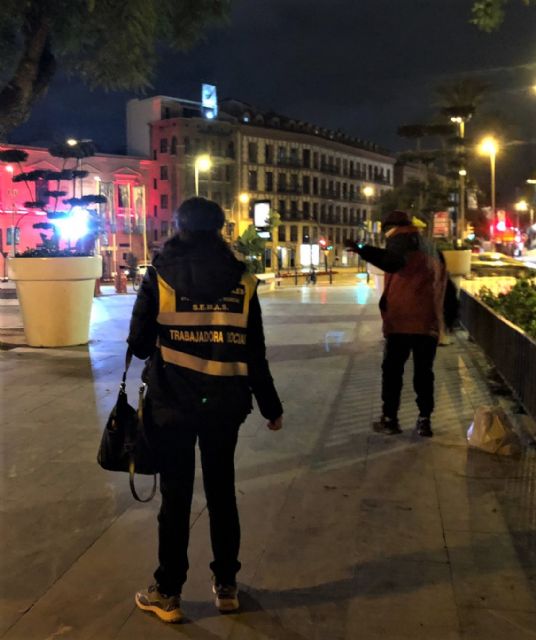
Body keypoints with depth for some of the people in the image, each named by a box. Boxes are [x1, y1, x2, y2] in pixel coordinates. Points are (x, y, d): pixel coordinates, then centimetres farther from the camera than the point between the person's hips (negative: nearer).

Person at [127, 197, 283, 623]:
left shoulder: (161, 274, -7)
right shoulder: (240, 279, -1)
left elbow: (140, 343, -5)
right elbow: (254, 353, 1)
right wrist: (271, 406, 11)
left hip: (172, 403, -2)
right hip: (224, 403, 2)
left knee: (175, 496, 10)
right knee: (222, 491, 16)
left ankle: (168, 594, 21)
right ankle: (226, 586, 27)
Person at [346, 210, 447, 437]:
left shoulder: (403, 240, -2)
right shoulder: (430, 249, 22)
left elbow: (392, 262, -26)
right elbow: (441, 284, 23)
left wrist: (362, 249, -25)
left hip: (402, 320, -6)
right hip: (428, 322, 6)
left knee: (392, 370, 5)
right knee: (424, 372, 11)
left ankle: (390, 419, 8)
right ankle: (424, 420, 11)